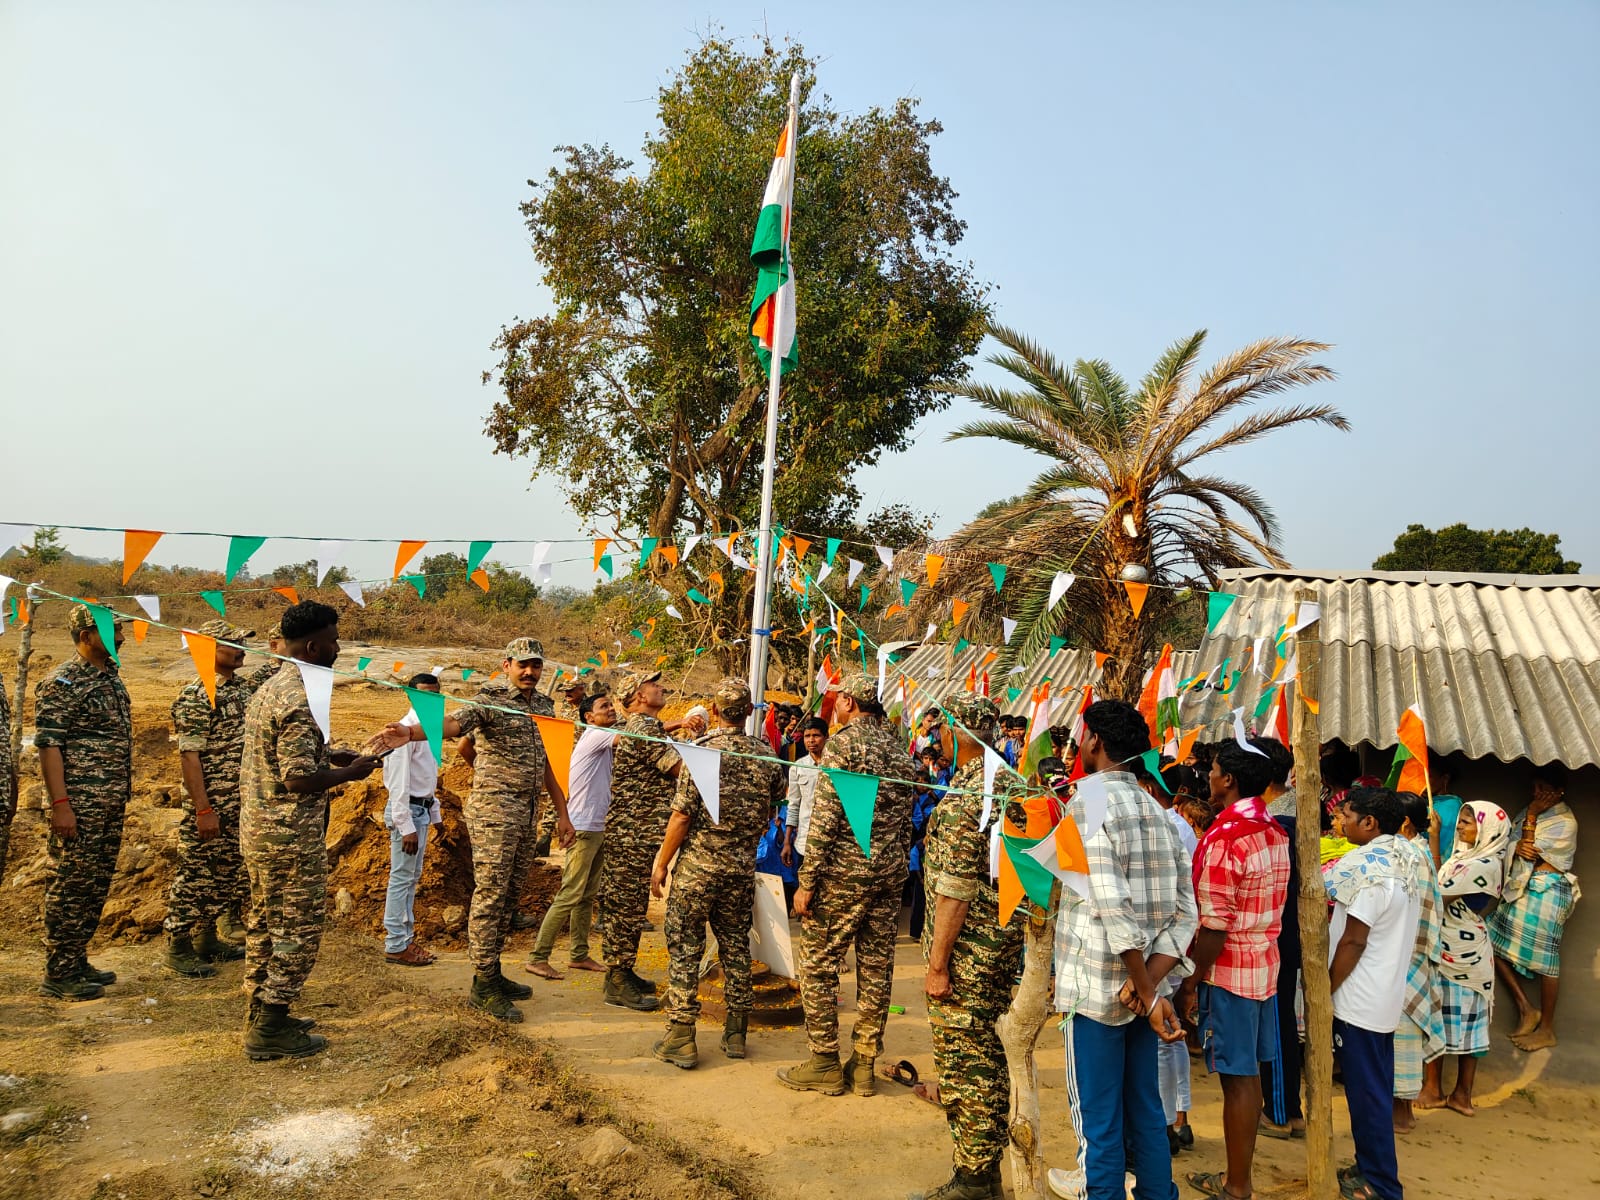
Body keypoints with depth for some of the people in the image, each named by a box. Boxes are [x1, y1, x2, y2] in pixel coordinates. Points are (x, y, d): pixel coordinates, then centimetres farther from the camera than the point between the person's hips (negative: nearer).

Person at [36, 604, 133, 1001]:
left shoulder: (111, 676, 13)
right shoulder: (61, 684, -12)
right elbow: (48, 746, -16)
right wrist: (60, 804, -20)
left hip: (112, 804, 8)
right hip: (80, 805, -8)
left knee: (96, 886, 14)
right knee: (71, 887, -1)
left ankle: (77, 963, 24)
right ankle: (58, 976, 9)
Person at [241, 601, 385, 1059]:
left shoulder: (268, 688, 9)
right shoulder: (298, 700, -22)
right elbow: (299, 779, -26)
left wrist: (331, 756, 12)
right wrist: (351, 772, -13)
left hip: (257, 828, 10)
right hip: (291, 836, -10)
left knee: (265, 922, 19)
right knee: (298, 929, 1)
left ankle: (261, 1015, 30)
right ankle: (270, 1032, 9)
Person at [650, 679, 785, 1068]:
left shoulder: (702, 749, -14)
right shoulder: (766, 755, 0)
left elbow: (682, 816, -15)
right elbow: (771, 811, 11)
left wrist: (661, 862, -6)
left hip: (698, 863, -4)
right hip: (743, 865, 4)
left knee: (685, 948, 4)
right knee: (735, 946, 14)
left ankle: (680, 1039, 7)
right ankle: (736, 1033, 22)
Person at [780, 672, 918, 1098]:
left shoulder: (842, 744, -12)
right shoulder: (898, 749, 11)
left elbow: (825, 819, -17)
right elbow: (906, 819, 15)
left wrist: (807, 881, -14)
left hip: (843, 871, -7)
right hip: (890, 872, 7)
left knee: (818, 964, 4)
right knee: (877, 967, 10)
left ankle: (825, 1064, 9)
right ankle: (864, 1063, 18)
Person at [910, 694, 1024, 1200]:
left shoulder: (964, 797, -21)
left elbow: (954, 890, -23)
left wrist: (937, 965, -19)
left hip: (968, 949, -9)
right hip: (1007, 941, 9)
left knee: (961, 1062, 3)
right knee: (990, 1054, 18)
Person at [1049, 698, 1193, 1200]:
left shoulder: (1087, 803, -14)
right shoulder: (1157, 811, 8)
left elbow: (1112, 907, -23)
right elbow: (1185, 912, 3)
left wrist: (1149, 994, -18)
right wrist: (1151, 981, -6)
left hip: (1097, 988, -7)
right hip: (1142, 990, 7)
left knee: (1098, 1120, 5)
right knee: (1145, 1111, 18)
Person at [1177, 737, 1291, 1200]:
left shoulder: (1224, 837, -21)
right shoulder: (1275, 833, 6)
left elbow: (1215, 925, -21)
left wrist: (1191, 982, -12)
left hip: (1230, 971, -8)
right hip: (1266, 966, 8)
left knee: (1238, 1079, 2)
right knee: (1250, 1073, 16)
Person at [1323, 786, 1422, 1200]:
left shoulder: (1368, 867, -21)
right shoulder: (1401, 860, 8)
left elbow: (1353, 940, -21)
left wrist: (1324, 990, -12)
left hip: (1359, 1001, -9)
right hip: (1386, 995, 9)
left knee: (1366, 1092, 2)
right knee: (1375, 1089, 18)